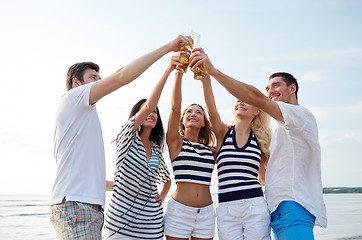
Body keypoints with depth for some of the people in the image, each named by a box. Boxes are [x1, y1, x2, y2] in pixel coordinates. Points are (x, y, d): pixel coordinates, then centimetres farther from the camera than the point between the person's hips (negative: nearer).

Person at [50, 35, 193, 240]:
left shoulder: (82, 115, 28)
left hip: (89, 205, 10)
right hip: (75, 205, -10)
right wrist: (168, 47, -11)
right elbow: (122, 76, -14)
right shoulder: (72, 98, 0)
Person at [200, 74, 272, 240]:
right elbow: (212, 112, -14)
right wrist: (206, 80, -27)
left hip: (255, 207, 1)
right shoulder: (223, 132, 8)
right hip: (226, 210, 0)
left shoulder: (259, 140, 12)